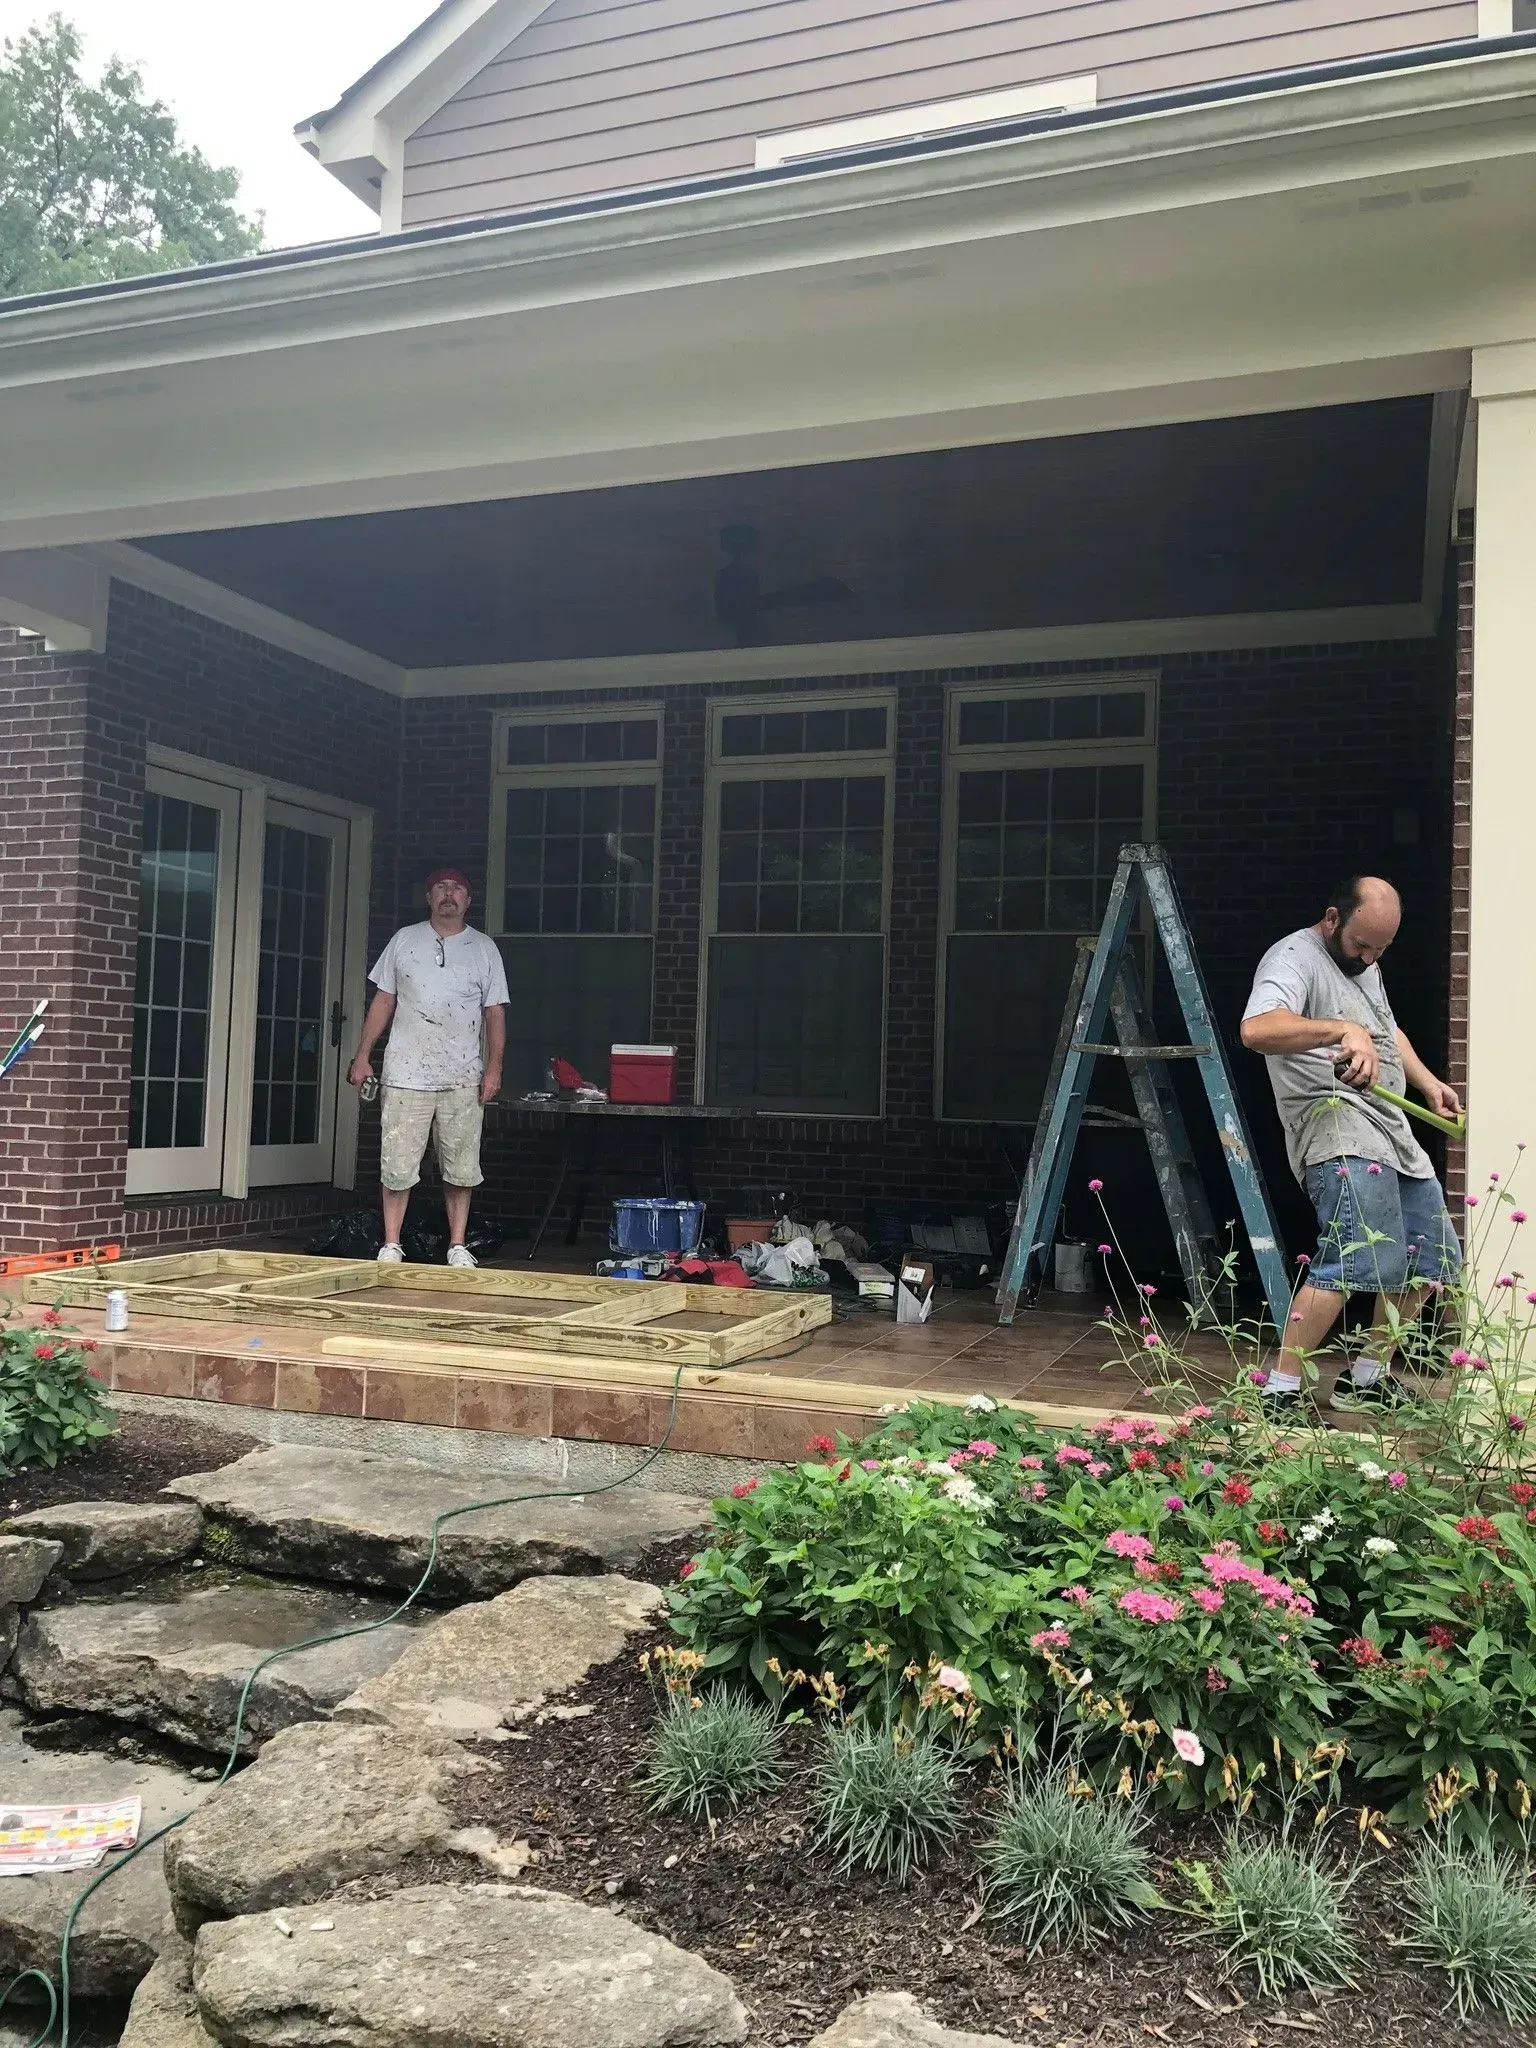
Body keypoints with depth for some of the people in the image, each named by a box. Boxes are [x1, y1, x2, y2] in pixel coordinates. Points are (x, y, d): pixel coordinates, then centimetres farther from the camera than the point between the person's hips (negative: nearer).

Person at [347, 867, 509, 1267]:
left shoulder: (483, 948, 9)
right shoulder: (404, 940, 9)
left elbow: (495, 1012, 7)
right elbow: (383, 1001, 11)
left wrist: (493, 1067, -2)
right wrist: (363, 1055, 6)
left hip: (463, 1079, 0)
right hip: (407, 1073, 0)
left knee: (461, 1168, 3)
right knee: (397, 1166, -1)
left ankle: (458, 1246, 13)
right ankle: (390, 1246, 9)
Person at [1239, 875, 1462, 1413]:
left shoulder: (1364, 963, 21)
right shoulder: (1295, 958, -11)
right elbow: (1256, 1029, -31)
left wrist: (1428, 1081, 25)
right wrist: (1344, 1030, -39)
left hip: (1393, 1129, 10)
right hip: (1335, 1123, -10)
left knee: (1431, 1261, 14)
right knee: (1351, 1262, -26)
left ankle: (1367, 1379, 27)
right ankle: (1280, 1393, -20)